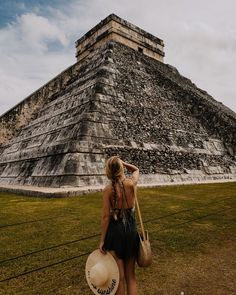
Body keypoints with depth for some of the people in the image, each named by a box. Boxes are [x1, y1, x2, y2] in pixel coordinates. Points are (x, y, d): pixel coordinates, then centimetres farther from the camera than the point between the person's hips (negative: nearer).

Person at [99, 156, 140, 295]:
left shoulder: (108, 189, -13)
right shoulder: (132, 183, -8)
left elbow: (106, 217, -12)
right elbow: (136, 169, 16)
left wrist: (102, 240, -4)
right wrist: (122, 162, 5)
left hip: (115, 231, -2)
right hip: (131, 230, 3)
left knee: (119, 277, 13)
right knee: (131, 276, 20)